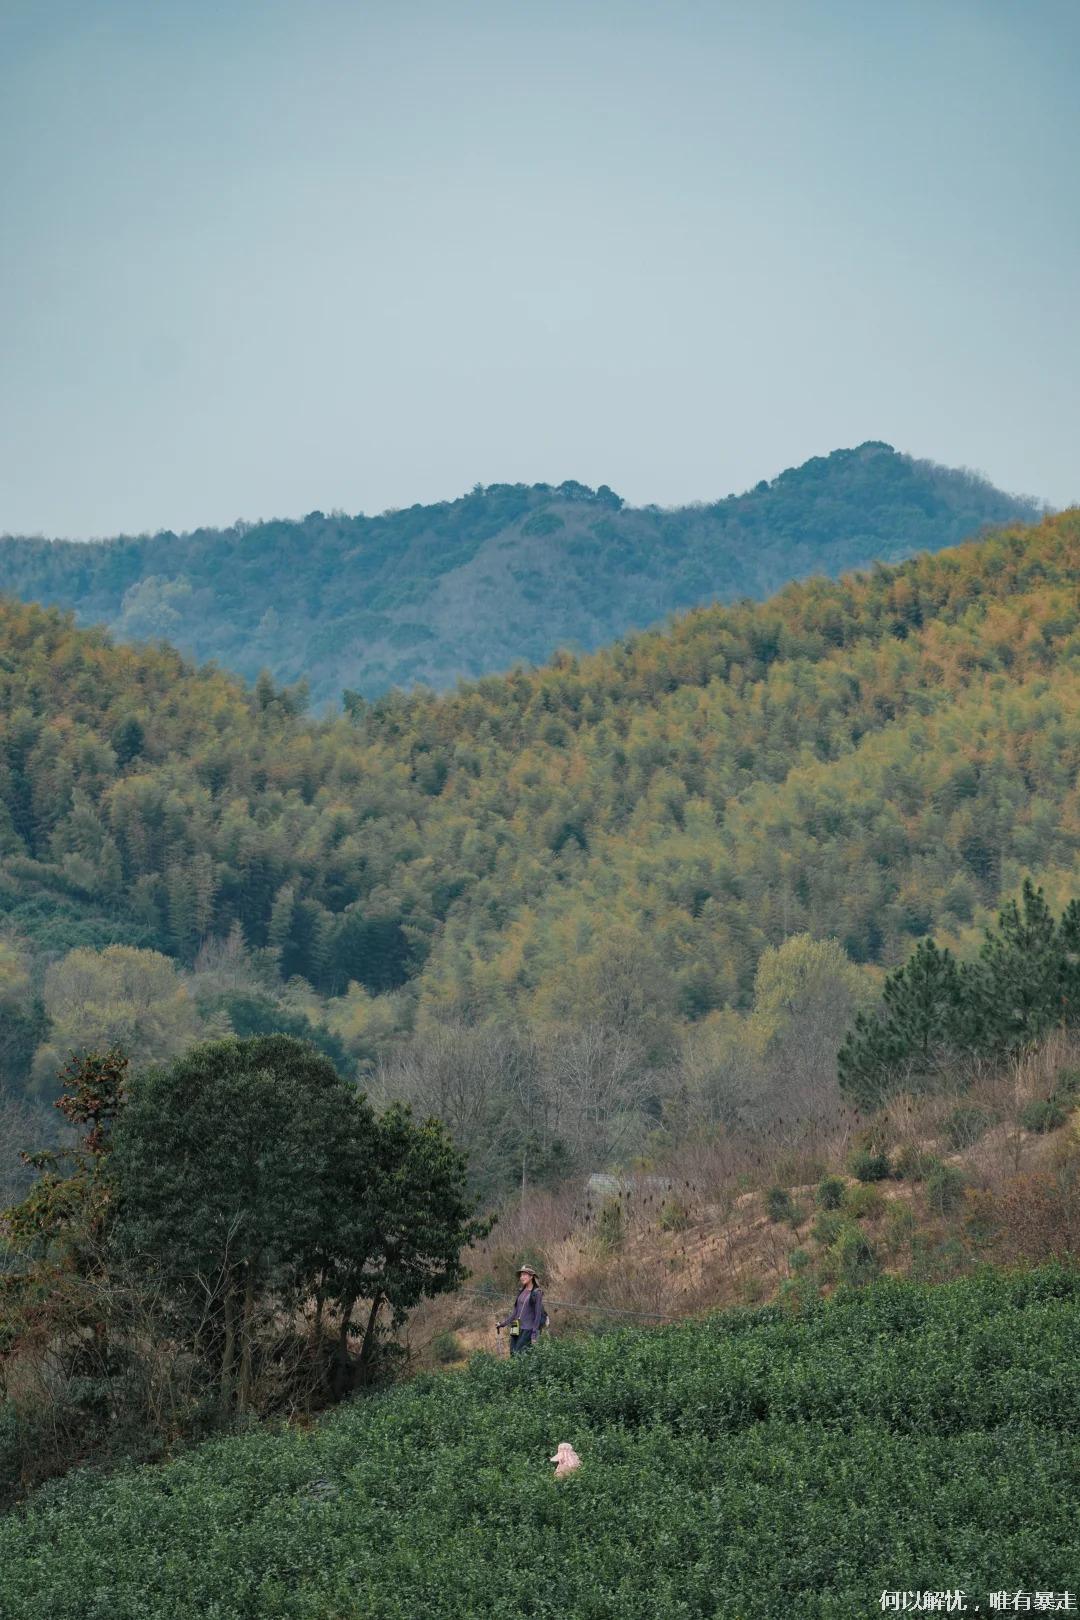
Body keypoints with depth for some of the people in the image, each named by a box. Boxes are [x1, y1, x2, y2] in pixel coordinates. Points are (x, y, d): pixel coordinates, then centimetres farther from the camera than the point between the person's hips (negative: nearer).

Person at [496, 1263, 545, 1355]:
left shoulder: (536, 1293, -5)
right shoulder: (521, 1292, 14)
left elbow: (538, 1315, -7)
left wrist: (534, 1335, -11)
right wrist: (503, 1324, 11)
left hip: (528, 1329, -7)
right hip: (516, 1329, 7)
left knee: (518, 1354, -17)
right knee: (513, 1354, 1)